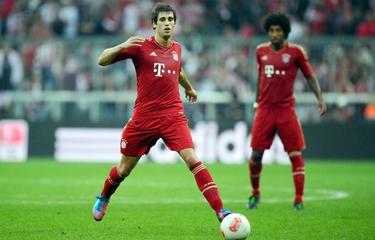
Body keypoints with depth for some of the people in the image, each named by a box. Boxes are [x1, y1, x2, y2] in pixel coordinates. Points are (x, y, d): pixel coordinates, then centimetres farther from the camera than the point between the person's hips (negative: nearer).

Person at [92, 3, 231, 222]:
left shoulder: (177, 49, 9)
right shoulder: (141, 47, -5)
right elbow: (102, 61, -8)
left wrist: (189, 88, 50)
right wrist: (123, 46, -25)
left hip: (173, 116, 2)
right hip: (144, 117, -2)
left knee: (193, 160, -18)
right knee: (124, 169, 12)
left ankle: (220, 211, -20)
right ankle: (103, 200, 42)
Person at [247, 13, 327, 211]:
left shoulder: (295, 52, -2)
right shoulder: (261, 51, 7)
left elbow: (309, 76, 2)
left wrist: (319, 97, -10)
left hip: (286, 109, -2)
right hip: (264, 110, 2)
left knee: (295, 154, -5)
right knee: (256, 154, 0)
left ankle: (298, 200, 0)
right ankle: (255, 193, 22)